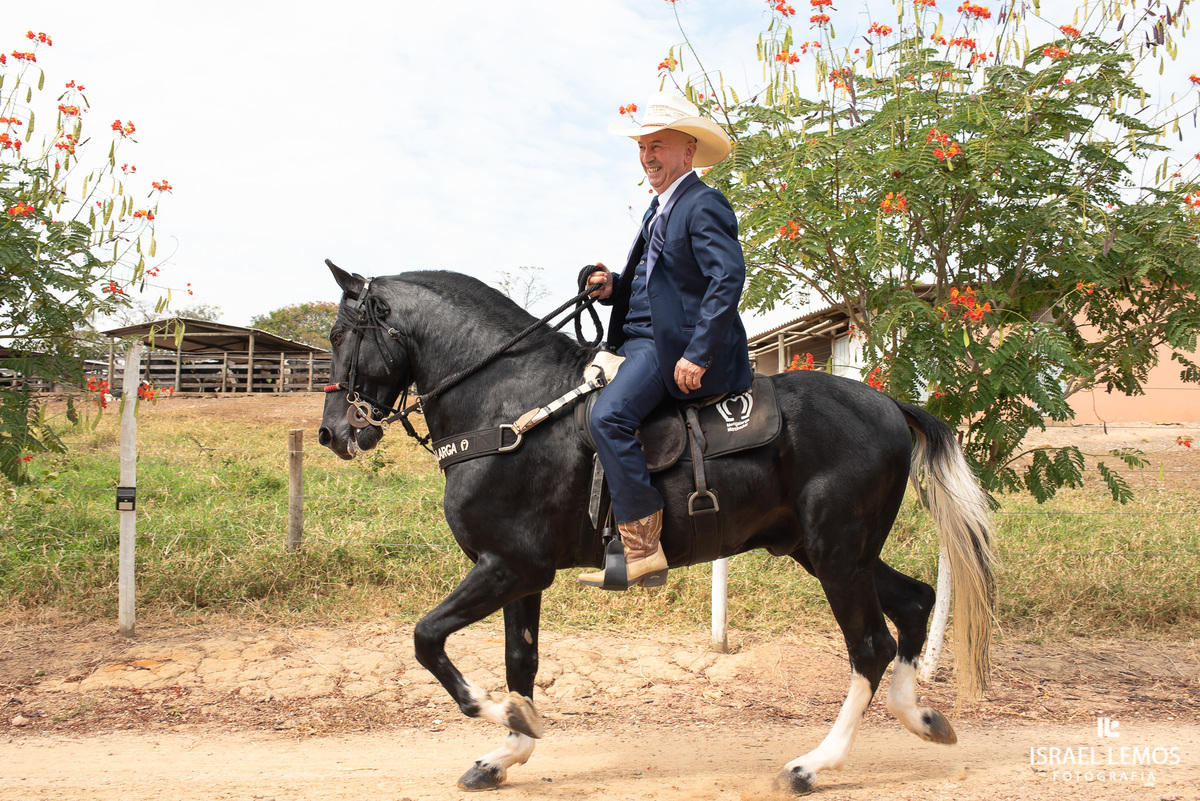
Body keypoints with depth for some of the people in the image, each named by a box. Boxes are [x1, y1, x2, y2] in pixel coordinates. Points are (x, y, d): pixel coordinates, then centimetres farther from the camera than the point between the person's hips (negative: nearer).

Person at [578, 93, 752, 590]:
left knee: (608, 415, -29)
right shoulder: (661, 208, 21)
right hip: (642, 340, 11)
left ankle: (643, 550, -26)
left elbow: (728, 279, -21)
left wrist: (697, 356, -27)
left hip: (674, 345, -11)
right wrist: (613, 286, 3)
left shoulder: (703, 205, -10)